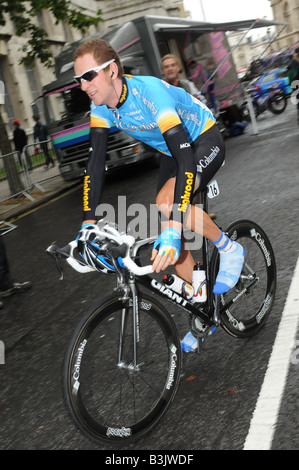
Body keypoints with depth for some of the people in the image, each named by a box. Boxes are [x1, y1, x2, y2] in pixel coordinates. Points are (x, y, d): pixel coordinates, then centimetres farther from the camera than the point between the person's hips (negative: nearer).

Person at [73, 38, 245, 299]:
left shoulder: (148, 91, -36)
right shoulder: (100, 105, -15)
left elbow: (186, 159, -43)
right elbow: (96, 162, -11)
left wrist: (174, 231, -50)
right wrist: (88, 224, -19)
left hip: (205, 141, -7)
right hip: (173, 151, 7)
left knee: (167, 202, -32)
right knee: (169, 240, -1)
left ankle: (230, 250, -8)